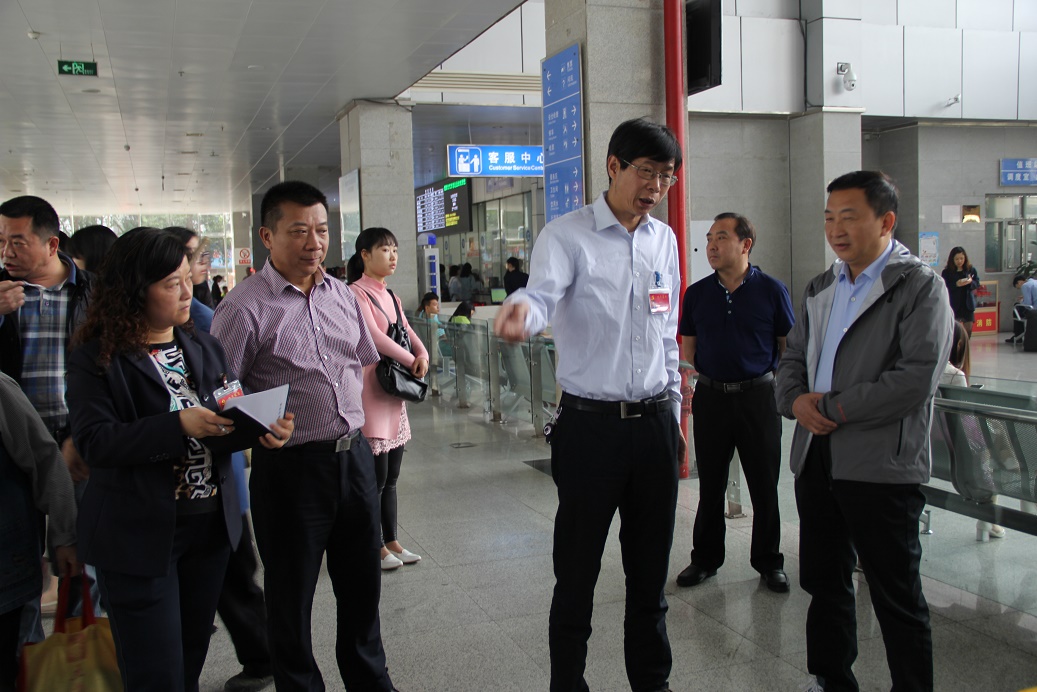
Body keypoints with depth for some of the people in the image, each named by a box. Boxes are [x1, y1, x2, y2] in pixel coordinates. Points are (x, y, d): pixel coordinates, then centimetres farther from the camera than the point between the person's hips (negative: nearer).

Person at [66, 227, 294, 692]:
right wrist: (180, 426, -27)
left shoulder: (204, 348, 9)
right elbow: (94, 441, -17)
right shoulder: (96, 356, -8)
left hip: (210, 526, 5)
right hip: (139, 536, -5)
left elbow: (230, 421, 9)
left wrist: (263, 429, -13)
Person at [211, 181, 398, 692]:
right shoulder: (245, 307, -12)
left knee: (362, 582, 20)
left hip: (354, 454, 6)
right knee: (290, 595, 10)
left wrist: (351, 425, 13)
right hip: (291, 466, -6)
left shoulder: (341, 296, 8)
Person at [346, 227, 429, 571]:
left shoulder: (389, 296, 16)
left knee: (390, 478, 14)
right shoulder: (356, 293, -10)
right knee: (375, 478, -2)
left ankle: (390, 541, 23)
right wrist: (410, 361, -10)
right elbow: (374, 336, -18)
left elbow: (406, 331, 13)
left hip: (394, 391, 8)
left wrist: (423, 354, -7)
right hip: (371, 391, -8)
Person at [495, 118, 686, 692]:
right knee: (577, 575, 5)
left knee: (650, 572, 17)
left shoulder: (664, 241, 11)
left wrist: (674, 410, 16)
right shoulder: (566, 237, -6)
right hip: (591, 425, -5)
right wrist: (521, 309, -50)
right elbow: (544, 293, -27)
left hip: (655, 423, 5)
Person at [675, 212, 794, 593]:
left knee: (764, 485, 7)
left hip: (758, 396, -2)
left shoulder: (771, 290, -2)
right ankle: (705, 558, 26)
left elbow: (789, 347, 2)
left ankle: (769, 562, 23)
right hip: (710, 397, 2)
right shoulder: (697, 294, 5)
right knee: (710, 484, 12)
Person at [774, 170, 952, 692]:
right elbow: (792, 358, 17)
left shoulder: (920, 286, -7)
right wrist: (797, 401, -5)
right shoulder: (820, 289, 15)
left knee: (897, 598, 5)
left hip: (881, 467, -7)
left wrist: (832, 407, -16)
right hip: (816, 459, 7)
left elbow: (917, 378, -18)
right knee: (824, 583, 18)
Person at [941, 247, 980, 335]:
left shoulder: (971, 269, 3)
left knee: (968, 329, 6)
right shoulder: (947, 272, -4)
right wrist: (956, 284, -24)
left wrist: (971, 282, -17)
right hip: (954, 305, -3)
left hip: (968, 304, 3)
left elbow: (977, 284, 5)